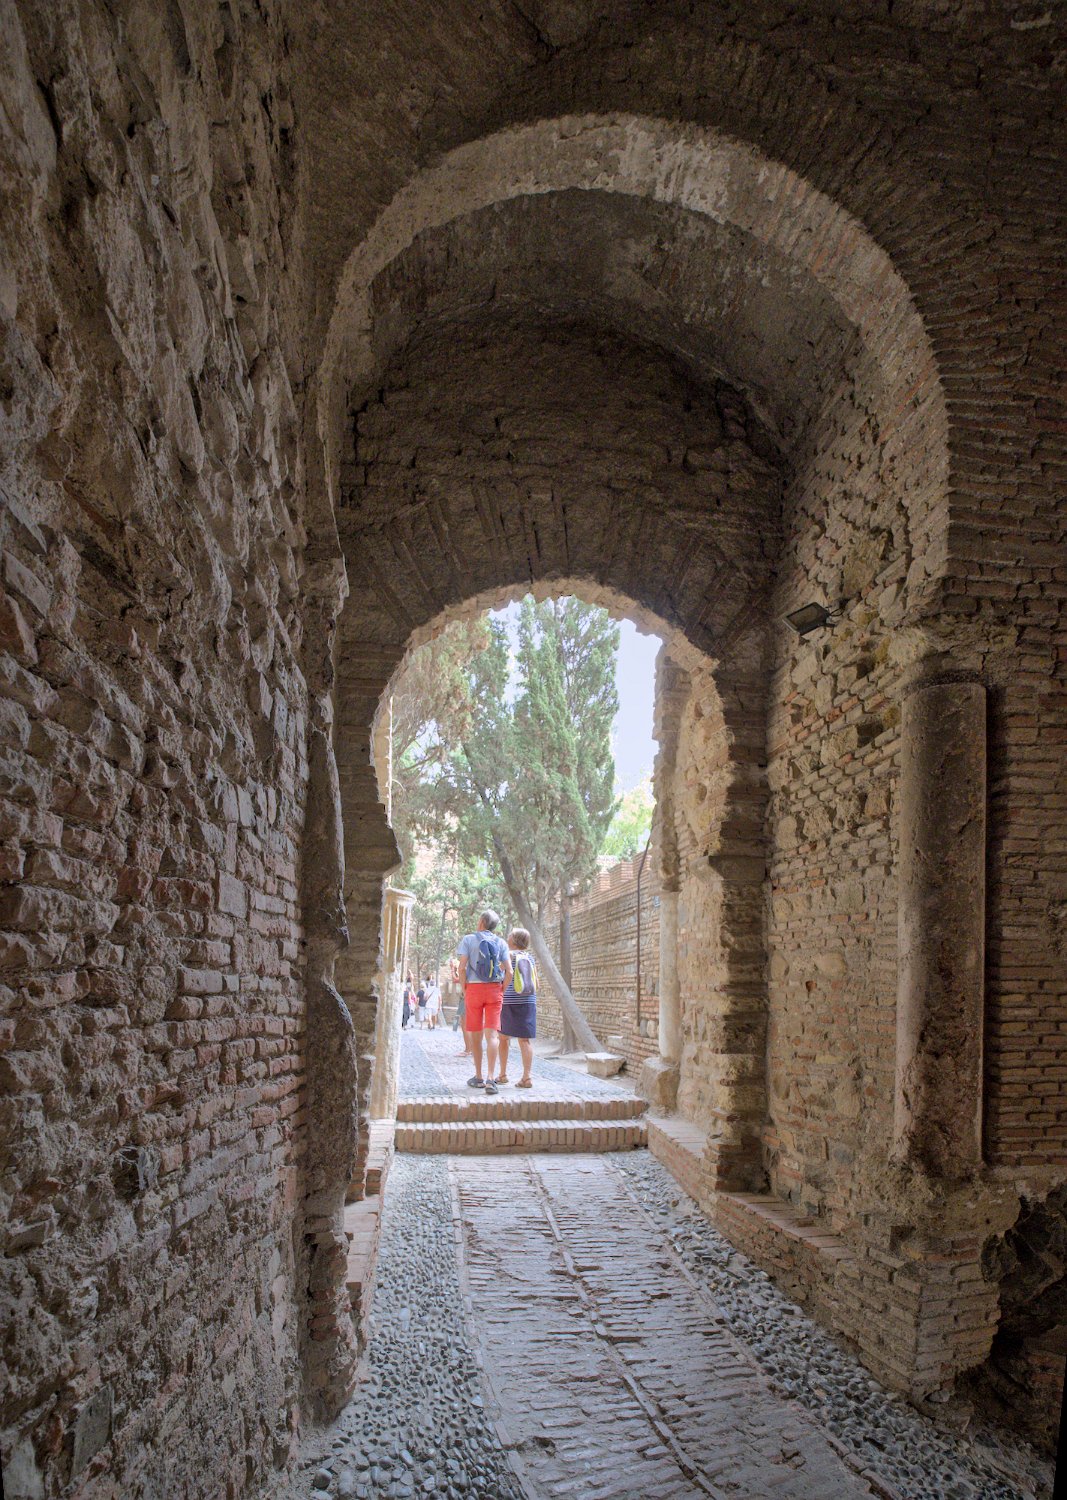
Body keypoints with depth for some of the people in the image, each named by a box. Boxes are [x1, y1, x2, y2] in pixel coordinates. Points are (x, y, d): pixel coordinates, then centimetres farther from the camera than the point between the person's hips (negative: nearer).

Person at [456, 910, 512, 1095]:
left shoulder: (468, 939, 0)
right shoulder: (501, 943, 5)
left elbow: (462, 968, -9)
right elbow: (509, 972, -2)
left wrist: (464, 990, 0)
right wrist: (501, 991, 7)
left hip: (474, 989, -1)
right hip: (494, 990, 1)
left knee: (476, 1035, 10)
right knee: (491, 1034, -4)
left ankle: (478, 1077, 18)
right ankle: (490, 1078, -16)